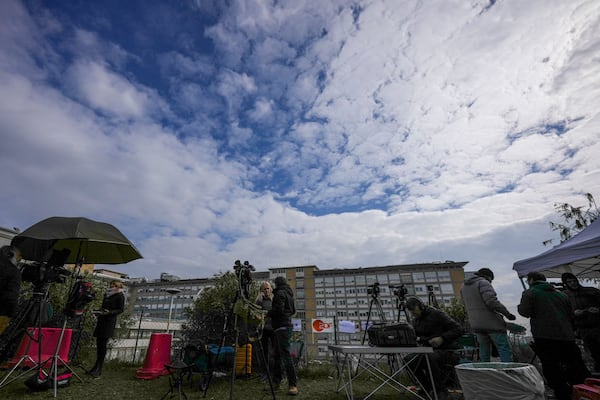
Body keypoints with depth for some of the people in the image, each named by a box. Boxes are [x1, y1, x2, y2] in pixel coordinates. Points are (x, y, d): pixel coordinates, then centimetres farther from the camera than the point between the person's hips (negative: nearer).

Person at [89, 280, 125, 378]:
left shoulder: (120, 296, -3)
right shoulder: (107, 295, 17)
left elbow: (120, 309, -7)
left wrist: (109, 312, -19)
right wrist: (99, 312, 7)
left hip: (109, 322, -7)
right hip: (101, 320, 7)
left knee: (103, 344, -7)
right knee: (99, 344, 9)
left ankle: (98, 369, -1)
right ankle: (97, 367, 21)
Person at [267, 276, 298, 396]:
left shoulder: (280, 293, -10)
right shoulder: (289, 294, 17)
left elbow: (278, 309, -20)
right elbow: (293, 310, 23)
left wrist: (268, 313, -5)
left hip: (281, 327, -10)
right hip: (287, 325, 10)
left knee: (285, 355, -10)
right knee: (278, 354, 14)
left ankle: (293, 384, -9)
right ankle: (276, 380, 20)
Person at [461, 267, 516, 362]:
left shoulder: (464, 287, 16)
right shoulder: (483, 283, -7)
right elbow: (491, 301, -19)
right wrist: (507, 313, -11)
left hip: (476, 325, 6)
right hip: (491, 322, -6)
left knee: (484, 350, 12)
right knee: (505, 349, 0)